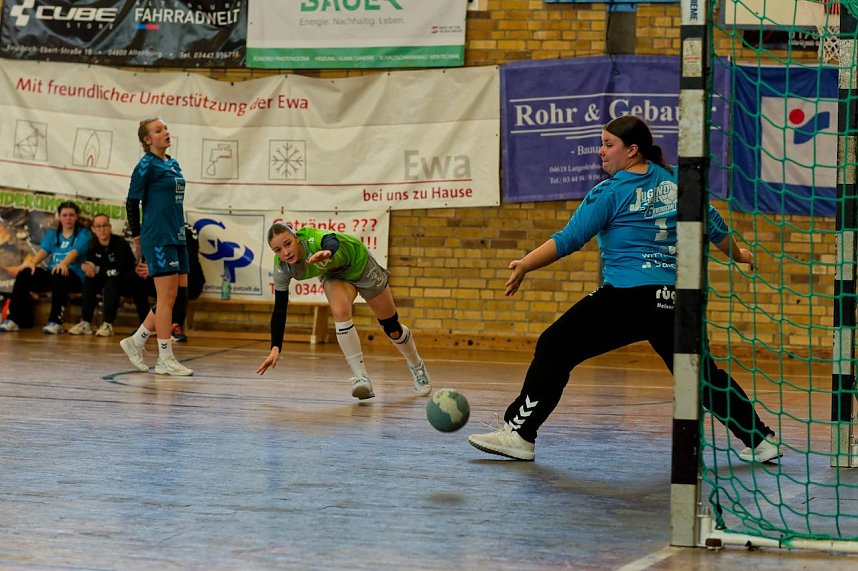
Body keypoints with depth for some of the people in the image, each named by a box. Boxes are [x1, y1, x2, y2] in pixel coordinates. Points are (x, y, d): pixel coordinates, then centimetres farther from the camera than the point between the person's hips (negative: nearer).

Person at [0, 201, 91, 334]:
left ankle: (55, 322, -42)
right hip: (51, 274, 5)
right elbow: (43, 250, 1)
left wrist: (64, 263, -36)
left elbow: (75, 251, -15)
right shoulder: (52, 234, 20)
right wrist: (33, 262, -22)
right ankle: (13, 320, -26)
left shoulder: (84, 234, 5)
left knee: (58, 275, -40)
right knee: (23, 274, -21)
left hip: (74, 277, -4)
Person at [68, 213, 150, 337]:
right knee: (88, 282, -18)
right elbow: (92, 264, -6)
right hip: (108, 280, 6)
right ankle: (85, 323, -20)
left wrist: (97, 271, -31)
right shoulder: (93, 245, -3)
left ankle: (108, 324, -32)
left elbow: (119, 270, -28)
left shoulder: (120, 243, -21)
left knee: (111, 284, -34)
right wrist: (88, 268, -30)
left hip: (129, 282, -6)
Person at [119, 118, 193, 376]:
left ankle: (136, 342, 21)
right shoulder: (147, 165, -8)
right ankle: (165, 360, -2)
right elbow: (132, 202, -5)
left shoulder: (173, 164, 16)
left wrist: (180, 231, 16)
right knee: (166, 297, -7)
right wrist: (136, 237, -1)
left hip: (176, 237, 8)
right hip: (158, 238, -8)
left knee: (174, 296, 8)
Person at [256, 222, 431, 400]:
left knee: (391, 327, 8)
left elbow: (332, 241, -68)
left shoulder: (315, 239, -43)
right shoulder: (282, 268, -27)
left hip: (360, 264, -2)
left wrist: (327, 252, -91)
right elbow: (279, 309, -20)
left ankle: (416, 365, 38)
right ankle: (361, 377, -24)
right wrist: (275, 348, -27)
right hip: (333, 275, 2)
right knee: (340, 312, -31)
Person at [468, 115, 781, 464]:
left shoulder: (610, 193, -3)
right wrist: (739, 256, 38)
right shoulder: (676, 183, 12)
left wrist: (525, 266, -4)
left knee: (554, 348, -1)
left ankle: (519, 433, -5)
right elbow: (715, 227, 21)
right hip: (674, 301, 6)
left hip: (625, 296, -6)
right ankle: (761, 440, 20)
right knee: (700, 373, 20)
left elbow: (568, 240, -8)